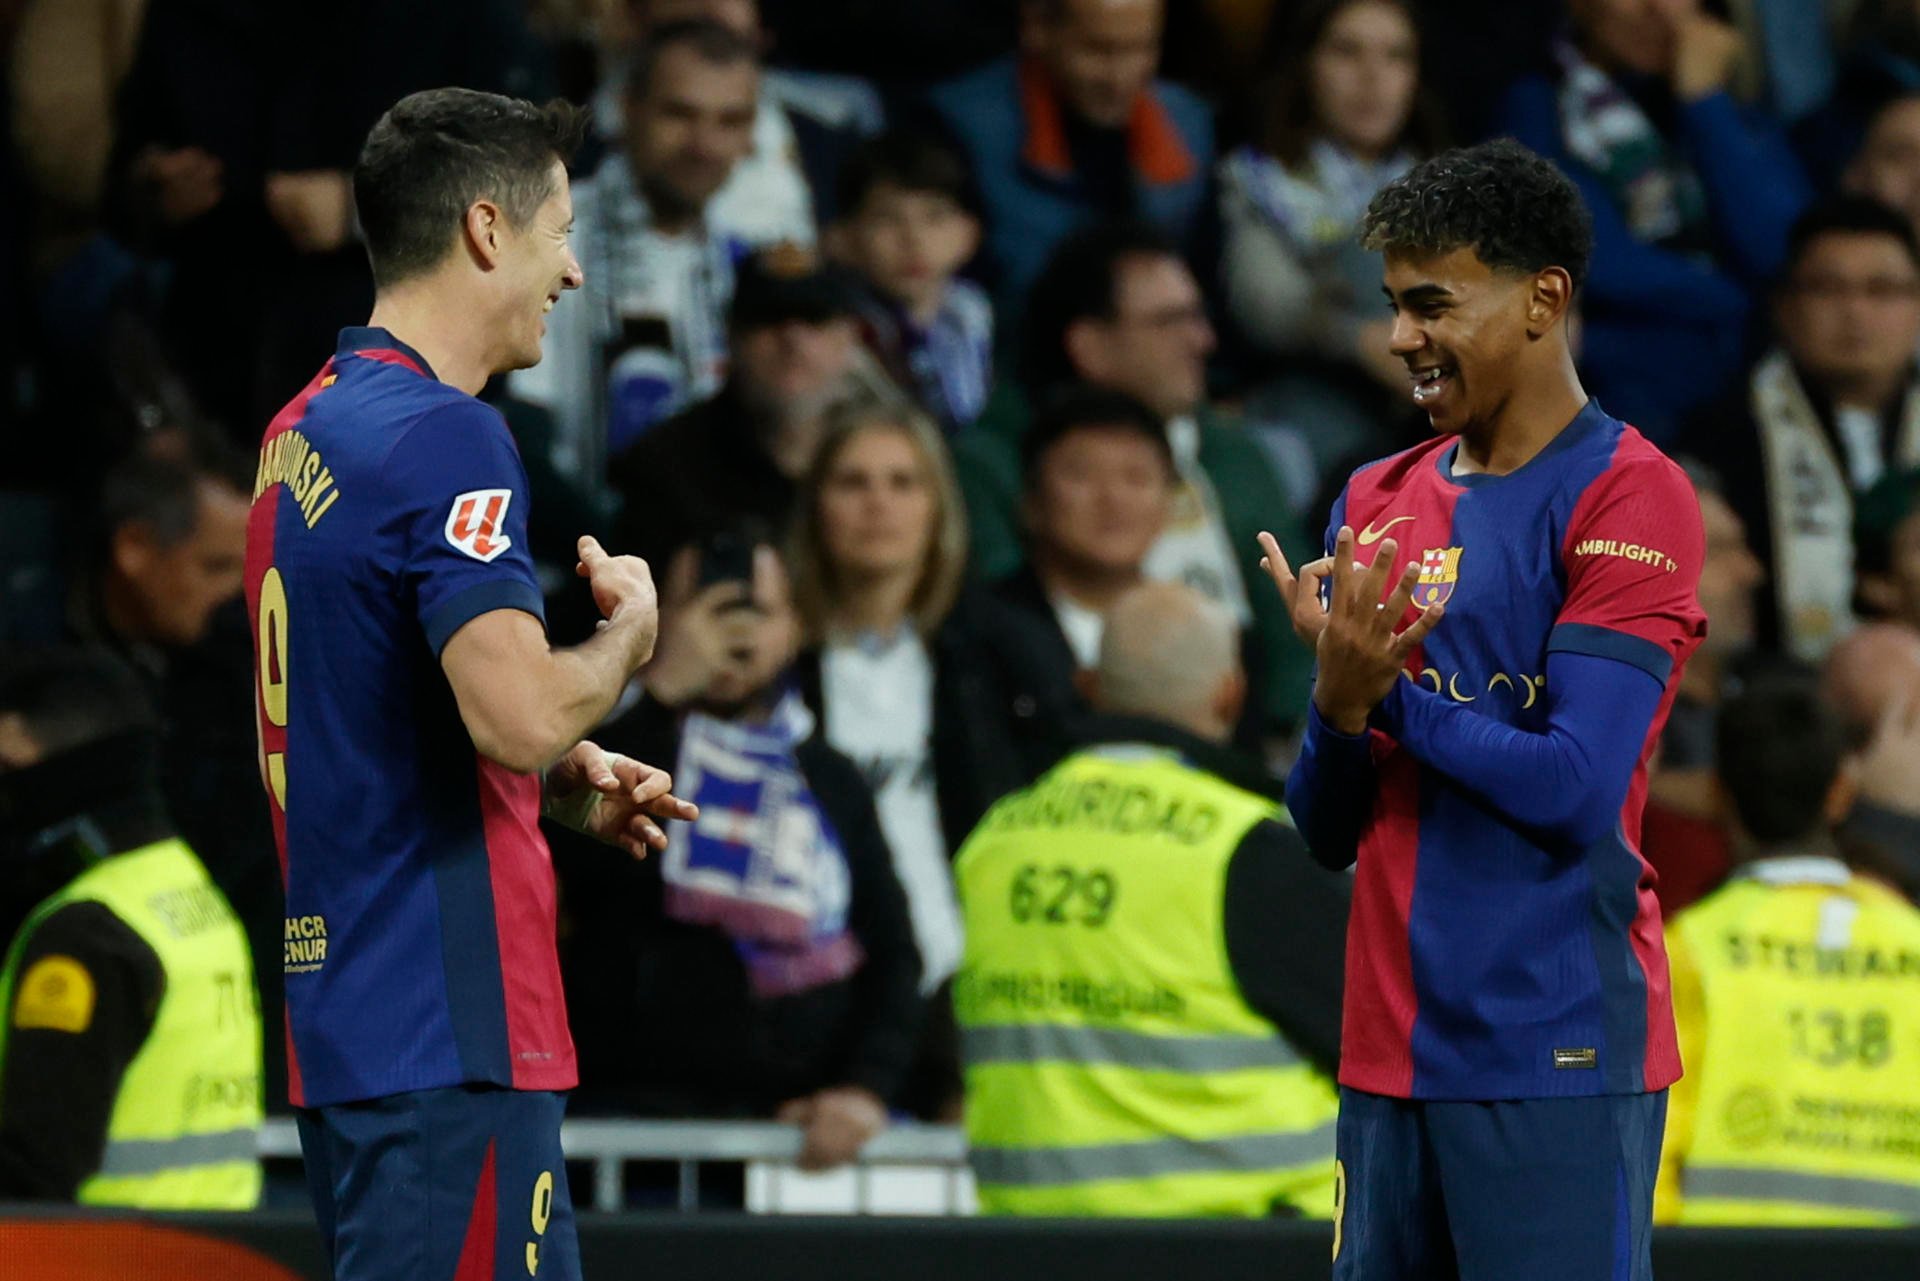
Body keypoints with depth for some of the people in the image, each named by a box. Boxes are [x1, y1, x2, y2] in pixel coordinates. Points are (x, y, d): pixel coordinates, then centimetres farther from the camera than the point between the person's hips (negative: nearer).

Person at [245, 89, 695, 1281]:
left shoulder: (304, 432, 15)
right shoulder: (444, 435, -15)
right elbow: (521, 712, -26)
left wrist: (573, 780, 14)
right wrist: (628, 633, -6)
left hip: (345, 1014, 10)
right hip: (449, 1036, -9)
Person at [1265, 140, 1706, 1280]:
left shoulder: (1629, 496, -6)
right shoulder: (1377, 503, 14)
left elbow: (1577, 794, -15)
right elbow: (1329, 834, 13)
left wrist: (1392, 694, -7)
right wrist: (1341, 703, -7)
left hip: (1555, 1058, -6)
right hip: (1391, 1054, 6)